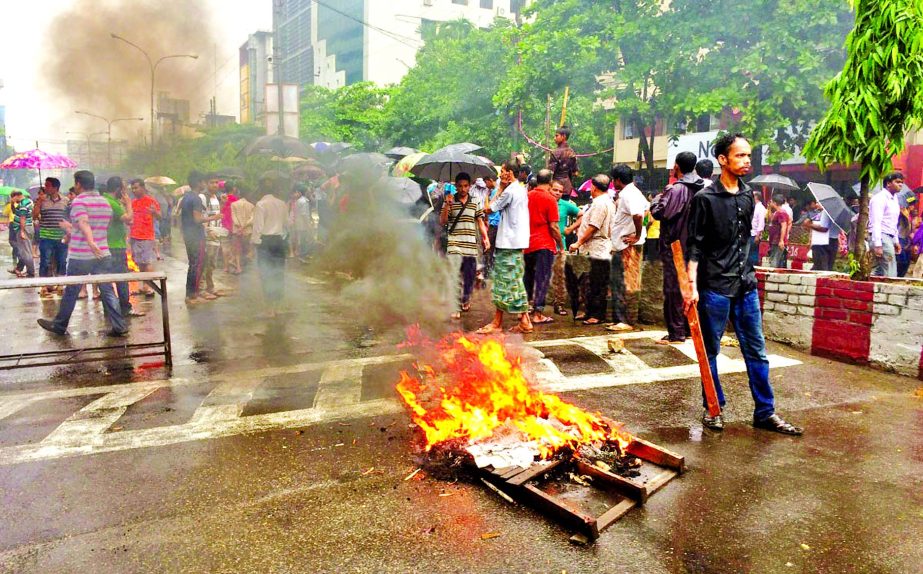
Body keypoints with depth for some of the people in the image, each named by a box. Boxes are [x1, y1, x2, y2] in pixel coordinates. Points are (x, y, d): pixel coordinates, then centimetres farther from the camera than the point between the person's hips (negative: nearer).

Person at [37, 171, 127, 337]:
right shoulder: (105, 202, 10)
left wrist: (91, 242, -44)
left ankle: (59, 325, 23)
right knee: (107, 291, 4)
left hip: (80, 256, -5)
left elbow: (84, 223, -27)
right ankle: (119, 326, -2)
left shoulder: (78, 201, -9)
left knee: (70, 292, 9)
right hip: (103, 254, 5)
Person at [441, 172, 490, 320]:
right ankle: (455, 309, -7)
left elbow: (480, 221, 13)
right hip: (454, 246, -3)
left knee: (470, 276, 12)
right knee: (455, 277, -10)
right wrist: (447, 205, -16)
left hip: (471, 246, 4)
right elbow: (442, 222, -4)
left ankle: (466, 300, 35)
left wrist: (485, 237, 1)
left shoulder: (475, 203, 11)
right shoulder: (449, 202, 2)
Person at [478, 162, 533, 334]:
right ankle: (524, 320, 15)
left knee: (504, 281, -5)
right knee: (516, 282, 13)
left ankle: (497, 323, 1)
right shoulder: (522, 190, 15)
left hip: (508, 242, -9)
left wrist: (500, 189, -3)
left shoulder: (509, 191, -15)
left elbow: (489, 209, -9)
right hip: (519, 240, 9)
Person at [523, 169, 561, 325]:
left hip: (527, 244, 6)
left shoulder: (527, 196, 6)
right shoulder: (550, 199, -10)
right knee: (542, 279, -2)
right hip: (544, 245, -6)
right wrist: (561, 245, -1)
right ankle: (537, 314, -4)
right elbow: (553, 226, -12)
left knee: (528, 277, 17)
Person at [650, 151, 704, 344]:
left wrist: (659, 197, 1)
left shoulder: (675, 189, -17)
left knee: (674, 288, -2)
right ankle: (690, 328, 22)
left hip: (675, 246, -7)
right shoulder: (702, 189, 6)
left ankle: (676, 332, -1)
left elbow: (658, 212, -18)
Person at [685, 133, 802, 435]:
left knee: (756, 351, 8)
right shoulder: (705, 199, -7)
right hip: (714, 288, -6)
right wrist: (692, 285, -16)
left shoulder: (748, 195, 11)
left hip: (746, 285, 6)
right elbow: (694, 245, -9)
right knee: (710, 351, 6)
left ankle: (765, 412, 17)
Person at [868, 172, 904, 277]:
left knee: (876, 271, 9)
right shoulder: (880, 198, -11)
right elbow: (876, 223, -17)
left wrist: (896, 241, 21)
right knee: (890, 274, -10)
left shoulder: (894, 199, 18)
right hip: (881, 237, -9)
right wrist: (877, 245, -23)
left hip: (889, 238, 9)